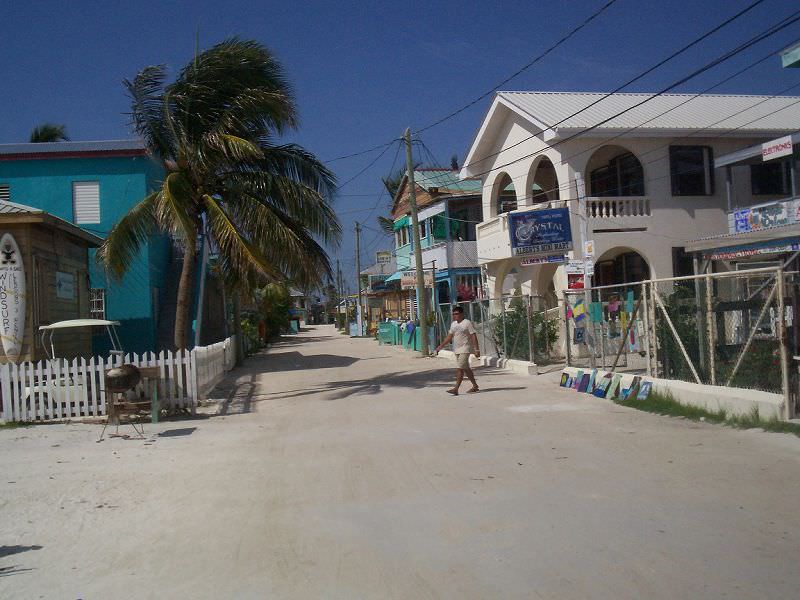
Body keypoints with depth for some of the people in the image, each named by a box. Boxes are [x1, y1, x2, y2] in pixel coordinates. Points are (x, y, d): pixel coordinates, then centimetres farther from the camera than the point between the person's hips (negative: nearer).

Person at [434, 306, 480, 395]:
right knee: (466, 369, 14)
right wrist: (441, 346, 11)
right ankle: (475, 386, 25)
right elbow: (449, 337, 19)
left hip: (465, 349, -8)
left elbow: (474, 336, -12)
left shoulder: (467, 323, -9)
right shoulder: (453, 324, 13)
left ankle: (456, 389, -18)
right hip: (456, 349, 8)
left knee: (459, 368, -15)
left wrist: (477, 350, -16)